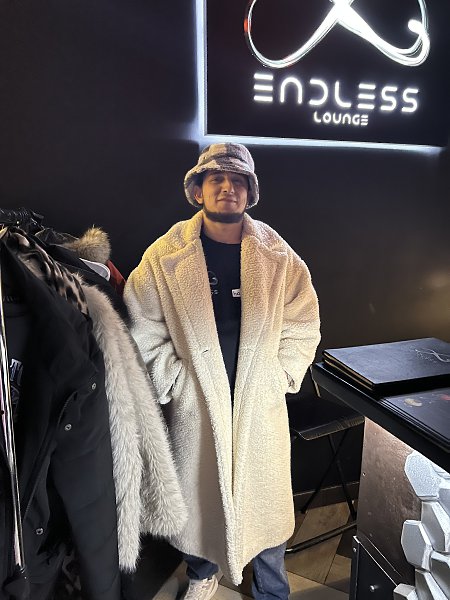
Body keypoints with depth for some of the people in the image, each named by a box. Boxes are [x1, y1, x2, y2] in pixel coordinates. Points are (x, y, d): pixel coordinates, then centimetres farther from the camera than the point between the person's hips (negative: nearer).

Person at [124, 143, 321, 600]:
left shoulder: (278, 256, -3)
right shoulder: (165, 255, -6)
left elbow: (303, 324, 3)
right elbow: (144, 328, -4)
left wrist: (280, 377, -2)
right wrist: (173, 382, -7)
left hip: (262, 404, 1)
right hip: (194, 404, 0)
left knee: (267, 503, 15)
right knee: (199, 494, 19)